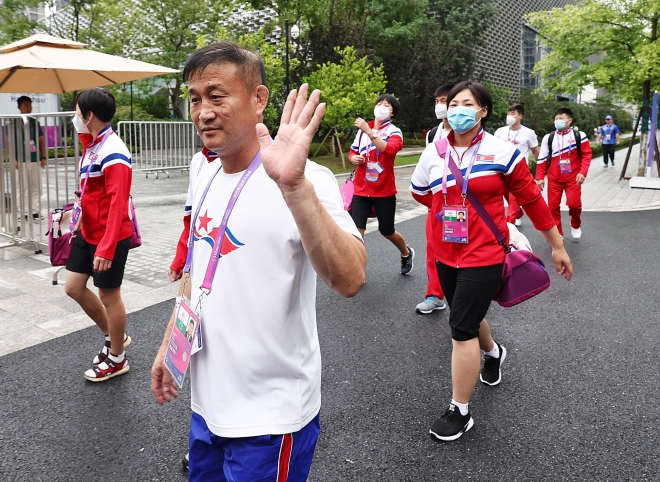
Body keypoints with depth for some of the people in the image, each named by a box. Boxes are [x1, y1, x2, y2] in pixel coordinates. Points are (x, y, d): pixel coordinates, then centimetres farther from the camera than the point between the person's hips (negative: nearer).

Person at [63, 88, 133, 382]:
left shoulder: (113, 154, -22)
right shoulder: (91, 146, 9)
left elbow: (118, 205, -26)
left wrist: (106, 248, -29)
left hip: (109, 238, -9)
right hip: (88, 233, 10)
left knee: (109, 296, 4)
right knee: (73, 287, 15)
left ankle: (117, 360, 23)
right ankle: (113, 336, 33)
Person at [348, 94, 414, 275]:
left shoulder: (394, 132, -7)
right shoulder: (363, 129, 5)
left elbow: (389, 150, -30)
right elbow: (352, 152, 17)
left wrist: (369, 131, -36)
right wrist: (354, 158, -6)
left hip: (384, 191, -3)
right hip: (361, 190, 3)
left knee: (387, 232, 12)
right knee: (356, 231, -9)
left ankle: (406, 254, 43)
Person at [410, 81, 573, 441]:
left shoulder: (502, 151, -9)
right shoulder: (433, 154, 1)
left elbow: (531, 200, -2)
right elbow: (421, 193, 17)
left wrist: (557, 246, 4)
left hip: (483, 255, -5)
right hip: (446, 254, 5)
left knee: (461, 329, -7)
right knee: (469, 316, 23)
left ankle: (460, 412, 9)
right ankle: (493, 353, 57)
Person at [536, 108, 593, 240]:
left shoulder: (579, 135, 0)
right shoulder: (548, 138, 4)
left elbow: (586, 155, -2)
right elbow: (542, 159, 5)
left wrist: (582, 172, -14)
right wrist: (540, 177, 1)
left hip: (573, 177, -2)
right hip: (554, 178, 2)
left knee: (574, 203, -12)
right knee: (553, 206, 1)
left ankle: (576, 225, 19)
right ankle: (557, 233, 17)